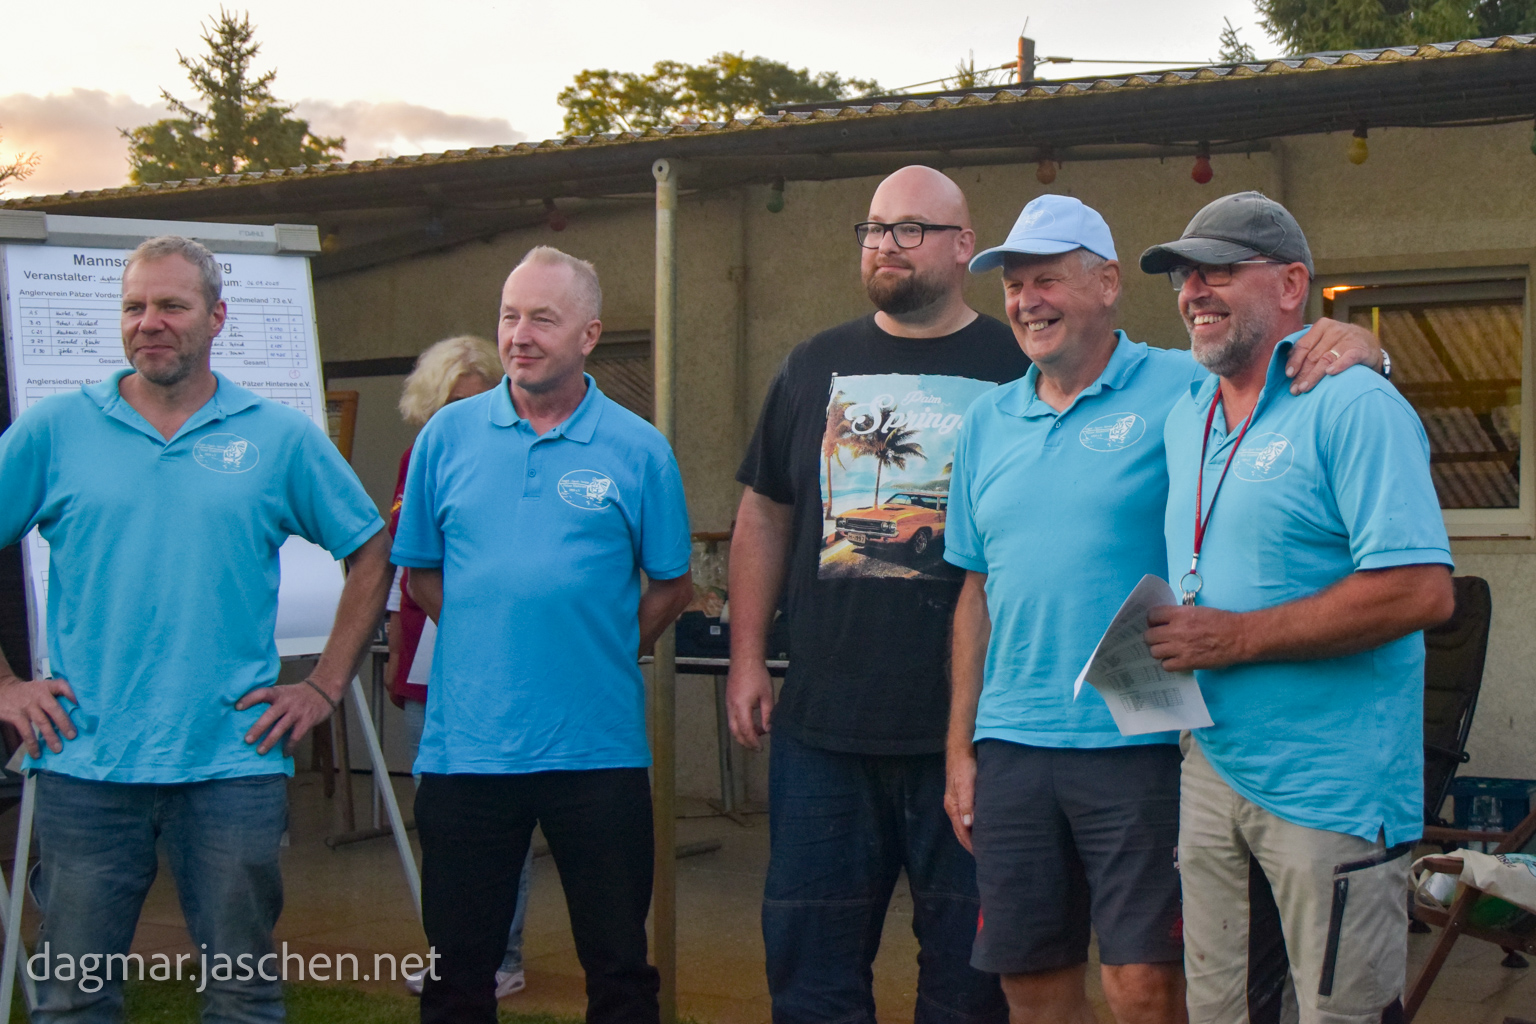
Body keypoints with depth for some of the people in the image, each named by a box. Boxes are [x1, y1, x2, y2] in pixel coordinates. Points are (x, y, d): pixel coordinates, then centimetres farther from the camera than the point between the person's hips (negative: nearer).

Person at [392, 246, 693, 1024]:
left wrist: (603, 651, 1)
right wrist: (489, 642, 5)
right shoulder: (448, 435, 4)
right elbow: (420, 572, 11)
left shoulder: (638, 450, -1)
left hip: (597, 748, -1)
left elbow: (671, 586, 5)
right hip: (464, 745, 2)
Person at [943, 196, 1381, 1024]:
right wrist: (960, 747, 13)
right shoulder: (988, 421, 12)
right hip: (1011, 748, 5)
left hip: (1137, 745, -4)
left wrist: (1352, 345, -24)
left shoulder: (1181, 389, -3)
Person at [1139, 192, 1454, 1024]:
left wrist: (1234, 638, -19)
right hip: (1211, 766, 7)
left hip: (1332, 790, -7)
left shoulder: (1353, 407, -12)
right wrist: (1162, 643, 4)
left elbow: (1423, 592, -22)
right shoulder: (1185, 417, 13)